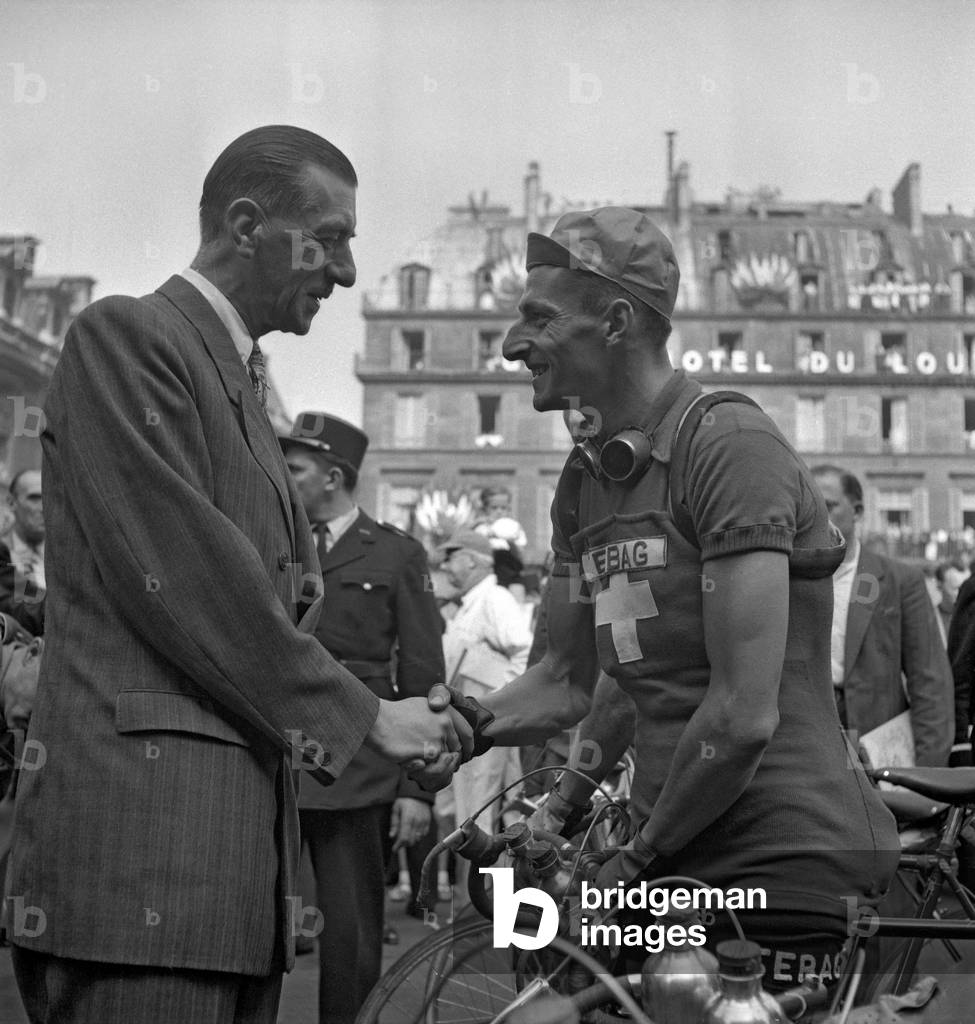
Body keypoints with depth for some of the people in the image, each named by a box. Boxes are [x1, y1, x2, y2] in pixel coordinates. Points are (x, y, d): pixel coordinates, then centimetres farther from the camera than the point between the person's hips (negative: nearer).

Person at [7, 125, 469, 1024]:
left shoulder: (243, 384, 23)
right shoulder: (125, 336, -5)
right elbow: (177, 574, -14)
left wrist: (391, 744, 6)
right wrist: (360, 715, -10)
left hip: (241, 825, 9)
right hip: (141, 818, -9)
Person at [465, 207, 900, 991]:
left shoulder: (733, 449, -16)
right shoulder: (584, 482, 11)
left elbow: (743, 718, -20)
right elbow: (570, 682, 14)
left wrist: (636, 862, -10)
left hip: (790, 862, -7)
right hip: (678, 858, 8)